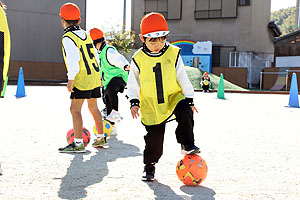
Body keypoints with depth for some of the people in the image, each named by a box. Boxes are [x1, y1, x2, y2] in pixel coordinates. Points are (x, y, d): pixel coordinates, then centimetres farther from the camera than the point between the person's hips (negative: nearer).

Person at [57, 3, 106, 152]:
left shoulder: (68, 38, -12)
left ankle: (78, 144, -9)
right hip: (95, 77, 9)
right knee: (93, 107, 19)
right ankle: (101, 137, 29)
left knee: (75, 109, -6)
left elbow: (73, 59, -21)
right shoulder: (86, 35, 13)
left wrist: (71, 79, -17)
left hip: (82, 79, -9)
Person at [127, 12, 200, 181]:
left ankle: (187, 144, -8)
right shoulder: (139, 58, -4)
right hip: (150, 104, -1)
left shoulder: (173, 54, -2)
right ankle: (150, 165, 23)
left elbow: (183, 78, 3)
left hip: (174, 97, 1)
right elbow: (133, 83, 4)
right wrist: (134, 102, -8)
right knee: (154, 137, 1)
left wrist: (189, 99, 0)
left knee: (185, 112, -28)